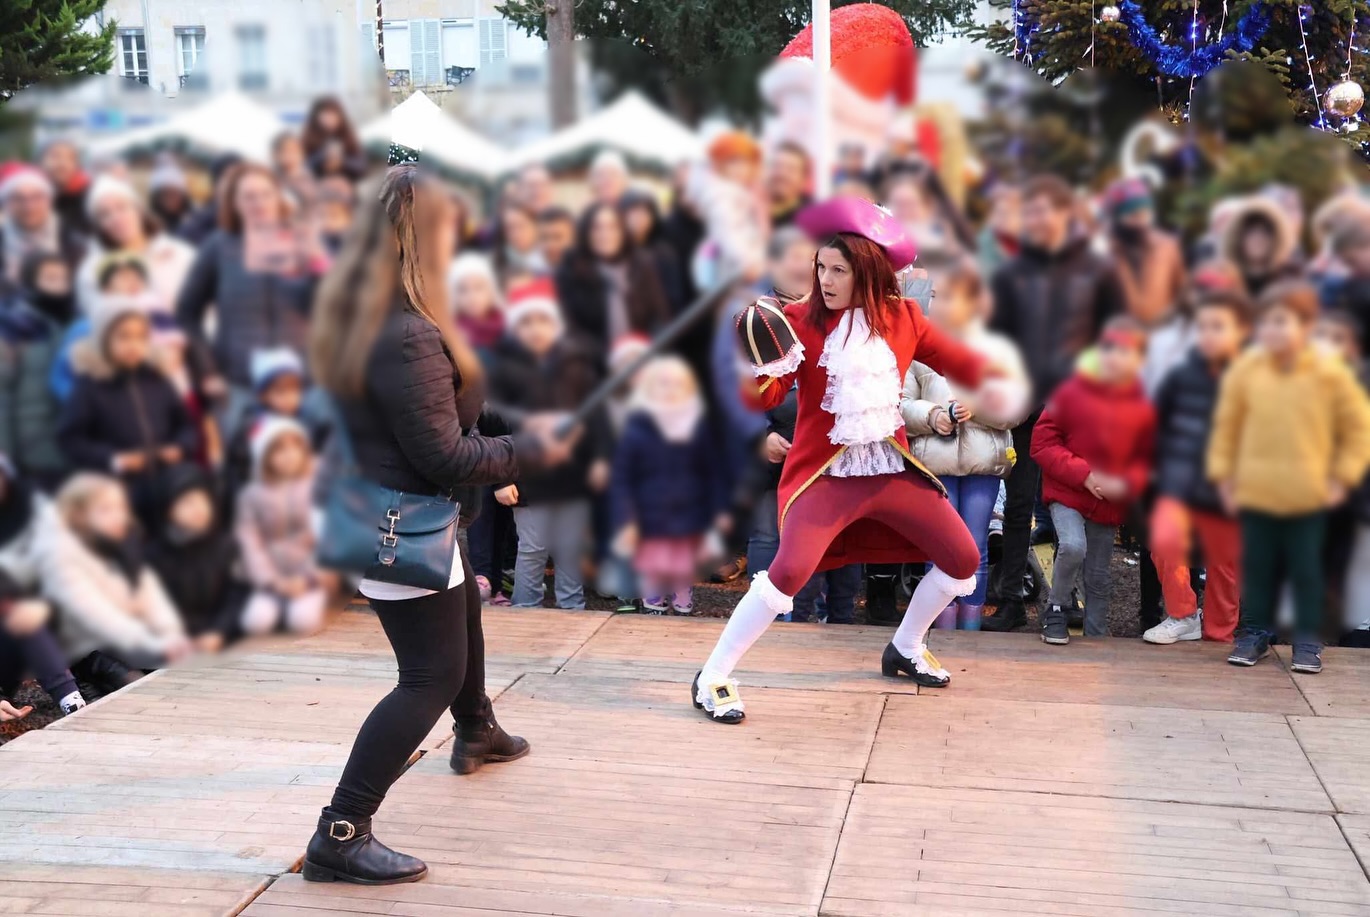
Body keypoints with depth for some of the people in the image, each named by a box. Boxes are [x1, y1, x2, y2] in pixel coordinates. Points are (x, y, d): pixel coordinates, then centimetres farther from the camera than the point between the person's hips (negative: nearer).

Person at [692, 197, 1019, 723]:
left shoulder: (902, 317, 0)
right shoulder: (800, 320, -11)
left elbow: (959, 363, 8)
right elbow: (764, 399, -16)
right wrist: (760, 372, -38)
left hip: (892, 469, 5)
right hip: (824, 473, -5)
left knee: (963, 559, 11)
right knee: (789, 571, -25)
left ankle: (905, 650, 36)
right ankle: (710, 681, -11)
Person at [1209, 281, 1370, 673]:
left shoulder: (1329, 373, -7)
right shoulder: (1245, 370, -2)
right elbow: (1226, 426, 6)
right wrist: (1223, 476, 4)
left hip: (1308, 497, -1)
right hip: (1254, 494, 2)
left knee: (1306, 570, 5)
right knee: (1257, 568, 10)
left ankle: (1308, 641, 15)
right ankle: (1254, 632, 22)